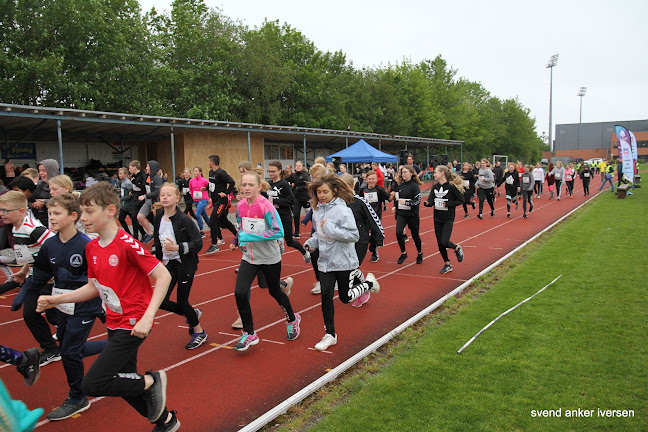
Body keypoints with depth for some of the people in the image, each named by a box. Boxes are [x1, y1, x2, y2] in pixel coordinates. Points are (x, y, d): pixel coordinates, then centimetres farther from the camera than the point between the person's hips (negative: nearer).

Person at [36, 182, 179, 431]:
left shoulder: (127, 244, -21)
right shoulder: (92, 248, 4)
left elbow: (163, 276, -22)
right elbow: (94, 288, 14)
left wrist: (147, 317, -27)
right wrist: (56, 300, 6)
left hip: (133, 324, -9)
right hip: (115, 324, 9)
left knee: (92, 385, -11)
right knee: (124, 381, 18)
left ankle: (152, 381, 8)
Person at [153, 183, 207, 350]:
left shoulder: (184, 220, -16)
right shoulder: (159, 218, 2)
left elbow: (198, 243, -17)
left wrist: (177, 247, -26)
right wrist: (158, 257, 19)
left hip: (185, 264, -6)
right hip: (169, 264, 6)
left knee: (182, 301, 1)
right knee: (161, 301, -3)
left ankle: (199, 332, 26)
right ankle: (192, 314, 26)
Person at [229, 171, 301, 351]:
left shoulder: (266, 206, -19)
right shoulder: (240, 206, -1)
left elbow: (279, 232, -25)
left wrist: (251, 236, -26)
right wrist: (237, 240, -4)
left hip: (270, 258, -4)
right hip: (249, 258, 5)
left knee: (275, 291, 13)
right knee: (240, 293, -10)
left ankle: (292, 320, 43)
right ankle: (249, 334, 8)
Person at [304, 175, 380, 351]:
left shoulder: (342, 210, -17)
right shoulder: (317, 210, 3)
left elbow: (354, 235, -22)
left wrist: (331, 228, -28)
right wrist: (310, 243, -1)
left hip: (343, 261, -5)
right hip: (325, 261, 5)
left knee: (345, 297, 7)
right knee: (326, 295, -1)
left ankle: (368, 282, 36)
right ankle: (330, 334, 13)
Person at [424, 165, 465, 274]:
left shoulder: (451, 186, -11)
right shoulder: (435, 187, 5)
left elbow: (461, 200, -8)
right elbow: (431, 200, 0)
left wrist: (448, 204, -18)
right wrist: (427, 203, -22)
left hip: (448, 219, -6)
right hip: (437, 219, 6)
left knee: (444, 242, -14)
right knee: (440, 243, 8)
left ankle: (457, 248, 19)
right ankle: (447, 265, 23)